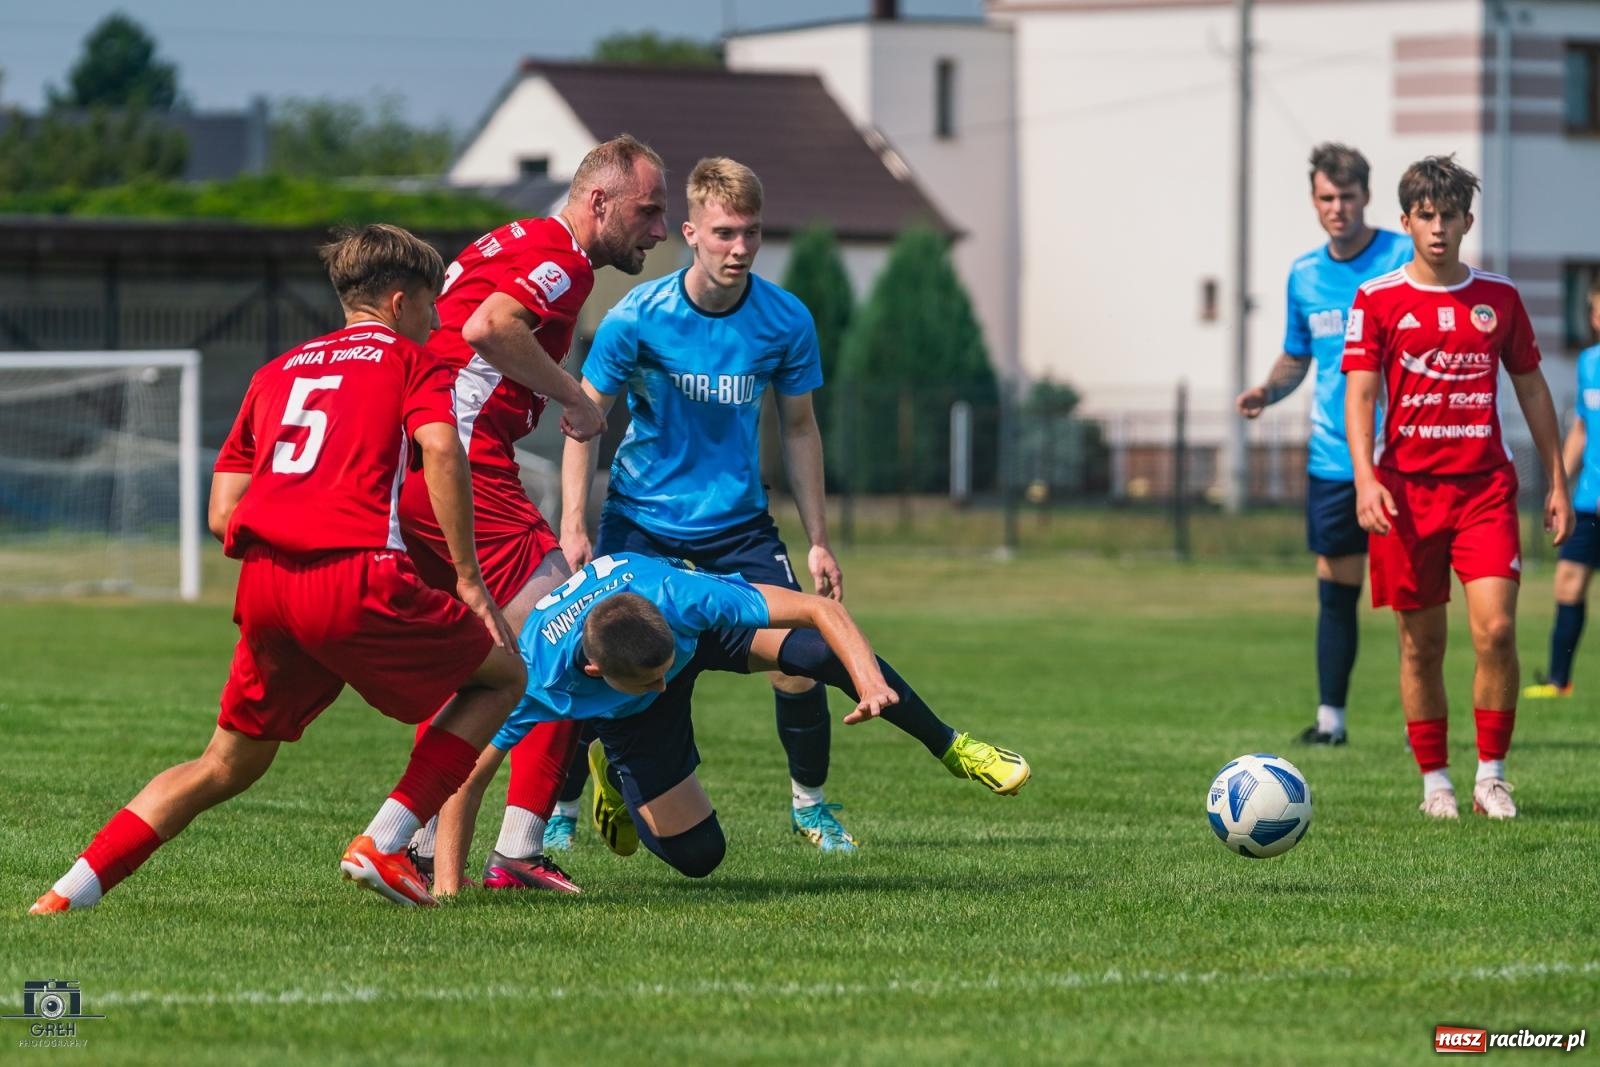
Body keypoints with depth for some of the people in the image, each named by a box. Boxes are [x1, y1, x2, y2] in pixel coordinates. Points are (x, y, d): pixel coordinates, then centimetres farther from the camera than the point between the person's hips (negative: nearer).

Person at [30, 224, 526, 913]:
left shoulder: (278, 372, 27)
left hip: (264, 581, 5)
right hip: (356, 579, -5)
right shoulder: (414, 362, 13)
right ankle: (383, 843, 1)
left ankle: (73, 889, 8)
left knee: (228, 766, 20)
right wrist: (468, 577, -6)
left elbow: (222, 514, 21)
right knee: (501, 676, 15)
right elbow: (440, 449, -9)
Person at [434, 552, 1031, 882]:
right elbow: (464, 777, -33)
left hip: (705, 630, 0)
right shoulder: (538, 679, -43)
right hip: (631, 721, 0)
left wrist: (870, 681, -52)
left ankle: (952, 748, -3)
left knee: (829, 650, -28)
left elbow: (821, 608, -37)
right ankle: (615, 772, 28)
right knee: (698, 855, -6)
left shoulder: (678, 595, -43)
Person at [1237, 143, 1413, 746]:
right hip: (1332, 460, 4)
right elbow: (1296, 357, 22)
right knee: (1335, 589, 6)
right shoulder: (1305, 275, 10)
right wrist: (1268, 390, 2)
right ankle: (1330, 718, 13)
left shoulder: (1406, 257, -4)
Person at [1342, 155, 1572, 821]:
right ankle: (1434, 780, 14)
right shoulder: (1377, 301, 1)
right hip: (1407, 489, -1)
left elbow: (1531, 389, 15)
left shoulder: (1498, 297, 9)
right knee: (1422, 644, 3)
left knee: (1496, 629, -13)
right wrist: (1365, 479, -19)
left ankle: (1491, 776, -2)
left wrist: (1557, 482, 11)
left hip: (1485, 489, 1)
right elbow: (1359, 393, -5)